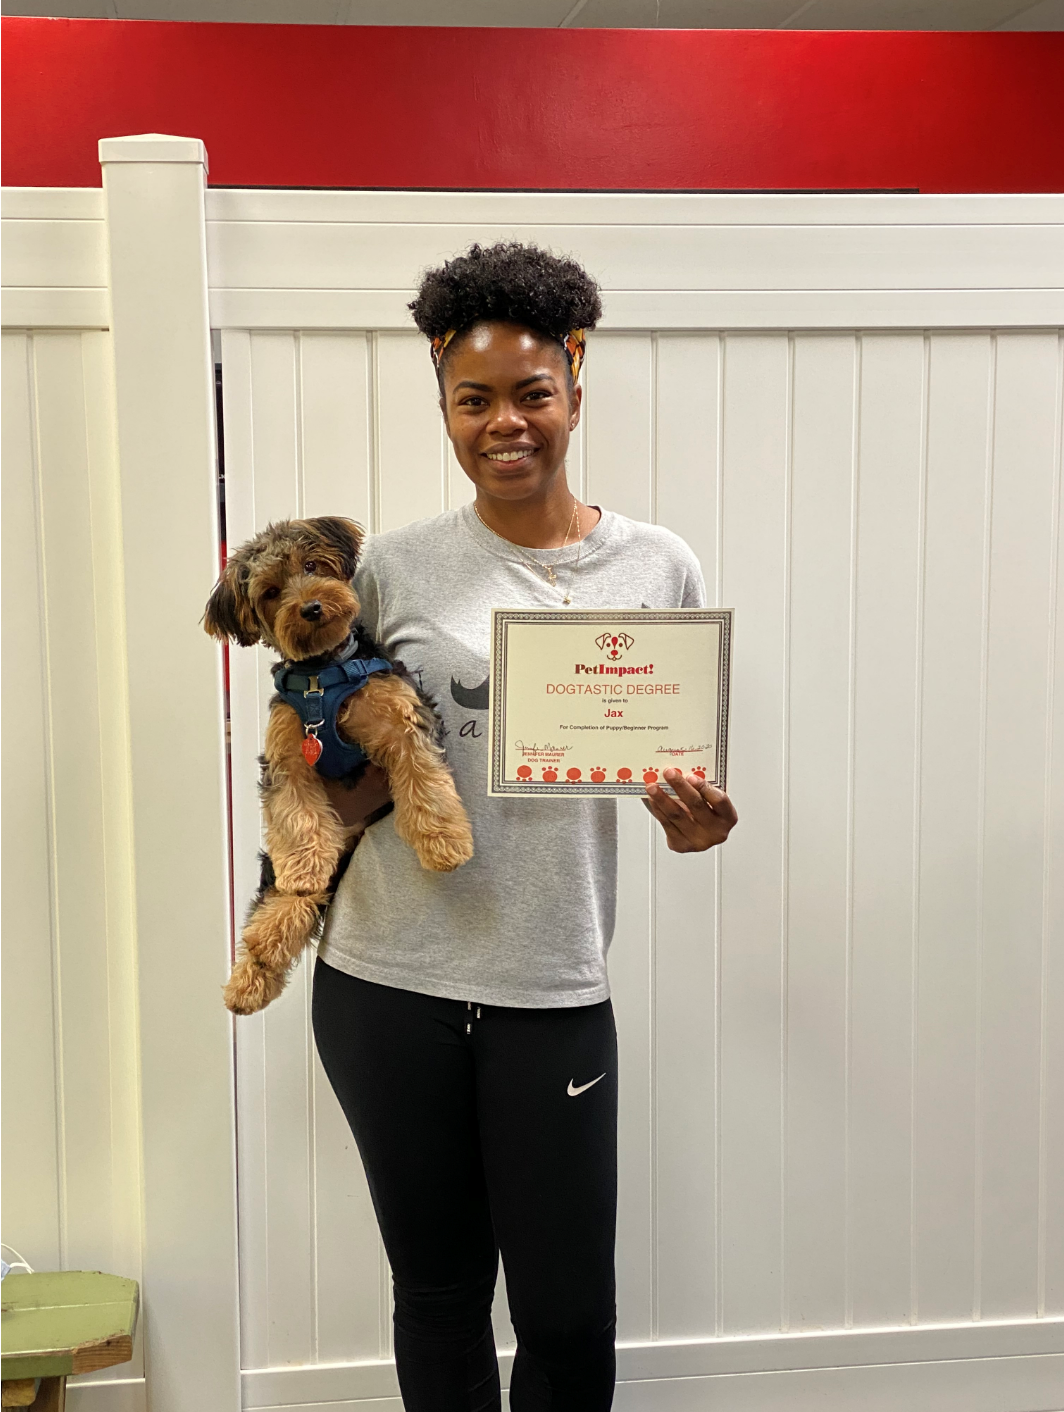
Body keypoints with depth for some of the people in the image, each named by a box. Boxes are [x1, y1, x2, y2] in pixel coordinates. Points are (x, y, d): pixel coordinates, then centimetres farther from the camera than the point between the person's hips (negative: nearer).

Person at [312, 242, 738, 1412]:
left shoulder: (656, 570, 1)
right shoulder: (396, 566, 1)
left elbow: (682, 760, 9)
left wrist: (692, 823, -13)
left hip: (553, 990, 0)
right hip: (386, 981, 1)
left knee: (571, 1318, 8)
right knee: (439, 1294, 15)